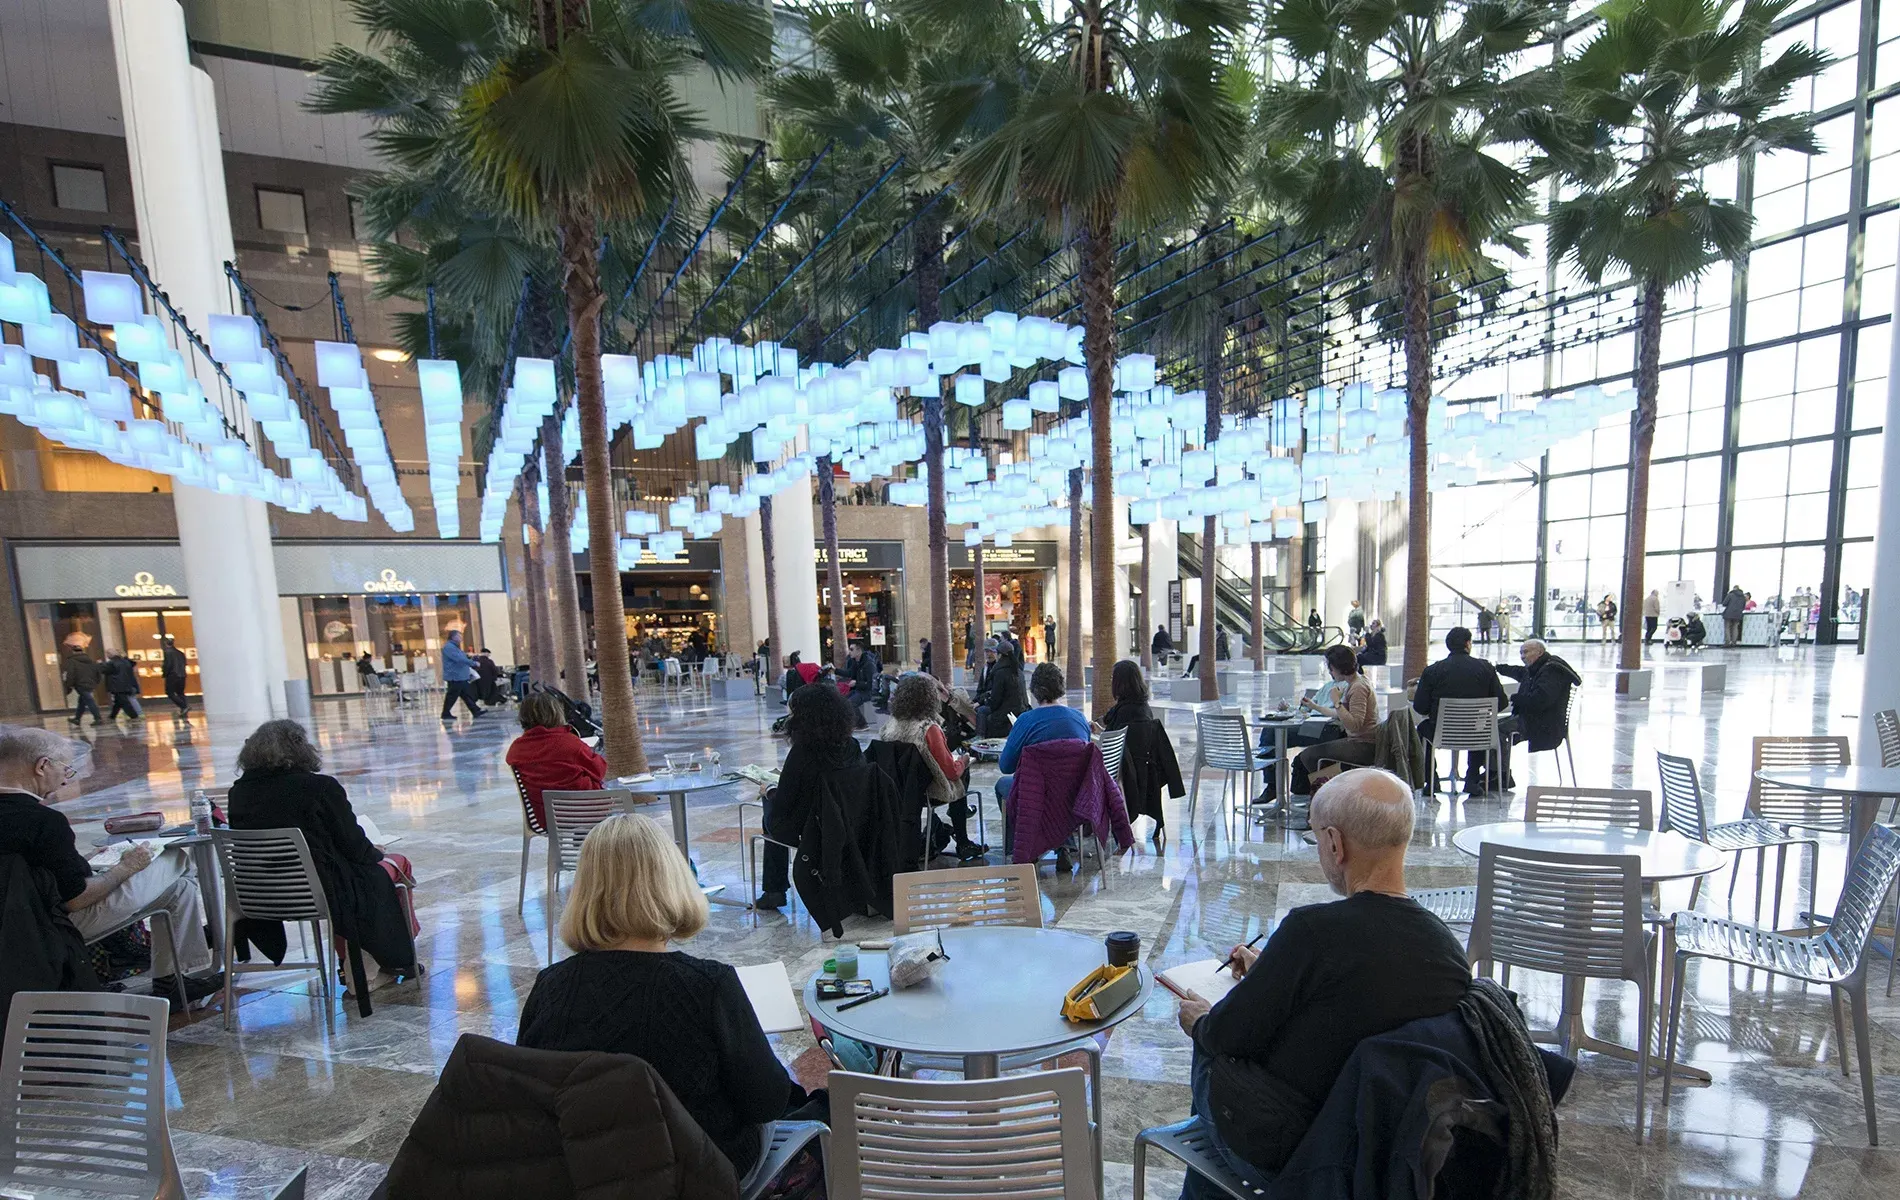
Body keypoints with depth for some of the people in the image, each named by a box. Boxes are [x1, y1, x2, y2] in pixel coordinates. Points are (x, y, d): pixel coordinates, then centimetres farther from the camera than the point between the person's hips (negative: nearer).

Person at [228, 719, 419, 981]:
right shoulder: (321, 787, -19)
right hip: (322, 893, -7)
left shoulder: (238, 792, -3)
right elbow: (354, 847, -12)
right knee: (397, 864, 16)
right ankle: (400, 960, 28)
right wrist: (375, 851, 10)